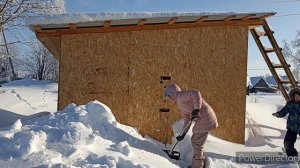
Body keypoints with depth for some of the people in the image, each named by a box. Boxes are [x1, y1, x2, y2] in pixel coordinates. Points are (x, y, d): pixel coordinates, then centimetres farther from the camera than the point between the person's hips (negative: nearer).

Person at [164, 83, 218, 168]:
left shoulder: (180, 96, -12)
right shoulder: (180, 103, 17)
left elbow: (196, 93, -28)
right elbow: (187, 118, 18)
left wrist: (196, 109, -28)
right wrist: (183, 133, 15)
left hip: (205, 118, -10)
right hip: (202, 119, 10)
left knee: (197, 143, 1)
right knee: (195, 140, 20)